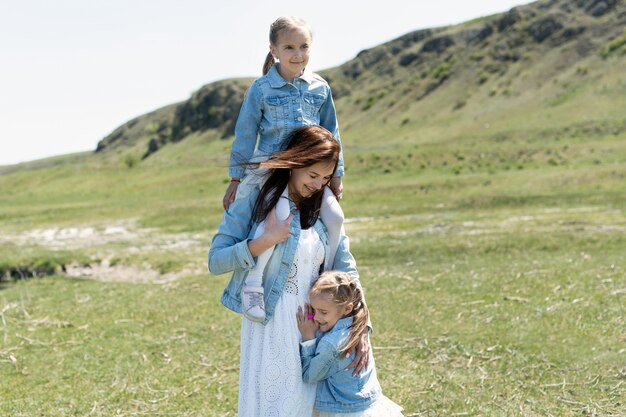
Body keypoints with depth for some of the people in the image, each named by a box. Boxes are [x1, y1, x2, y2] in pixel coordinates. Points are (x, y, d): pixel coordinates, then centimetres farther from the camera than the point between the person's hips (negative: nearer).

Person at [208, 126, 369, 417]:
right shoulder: (256, 199, -5)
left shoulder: (323, 211, 7)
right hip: (270, 327, -4)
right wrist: (265, 241, -19)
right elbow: (215, 260, -7)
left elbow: (346, 272, 7)